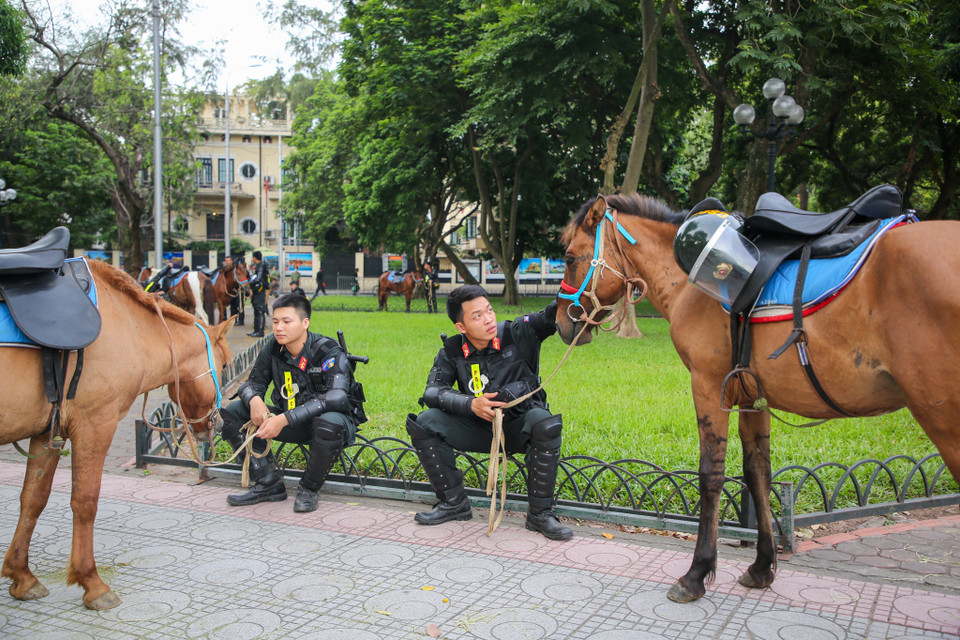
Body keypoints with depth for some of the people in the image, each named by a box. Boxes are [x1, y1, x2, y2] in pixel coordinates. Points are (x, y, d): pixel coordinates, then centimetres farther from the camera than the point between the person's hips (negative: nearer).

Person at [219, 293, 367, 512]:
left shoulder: (329, 352, -22)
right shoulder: (273, 349, -4)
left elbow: (336, 397, -35)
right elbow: (253, 382, 5)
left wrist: (285, 419, -43)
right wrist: (255, 400, -23)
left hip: (337, 417, -6)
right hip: (292, 422, 6)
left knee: (329, 424, -42)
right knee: (233, 413, -7)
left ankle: (308, 489, -14)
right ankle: (269, 484, -3)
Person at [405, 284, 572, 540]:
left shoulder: (518, 333, -13)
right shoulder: (452, 351, -5)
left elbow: (553, 314, -25)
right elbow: (432, 391, -13)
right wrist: (471, 404, -30)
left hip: (518, 426, -2)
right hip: (480, 428, 3)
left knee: (545, 424, -36)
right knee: (424, 423, -16)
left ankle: (540, 514, -20)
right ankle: (454, 503, -1)